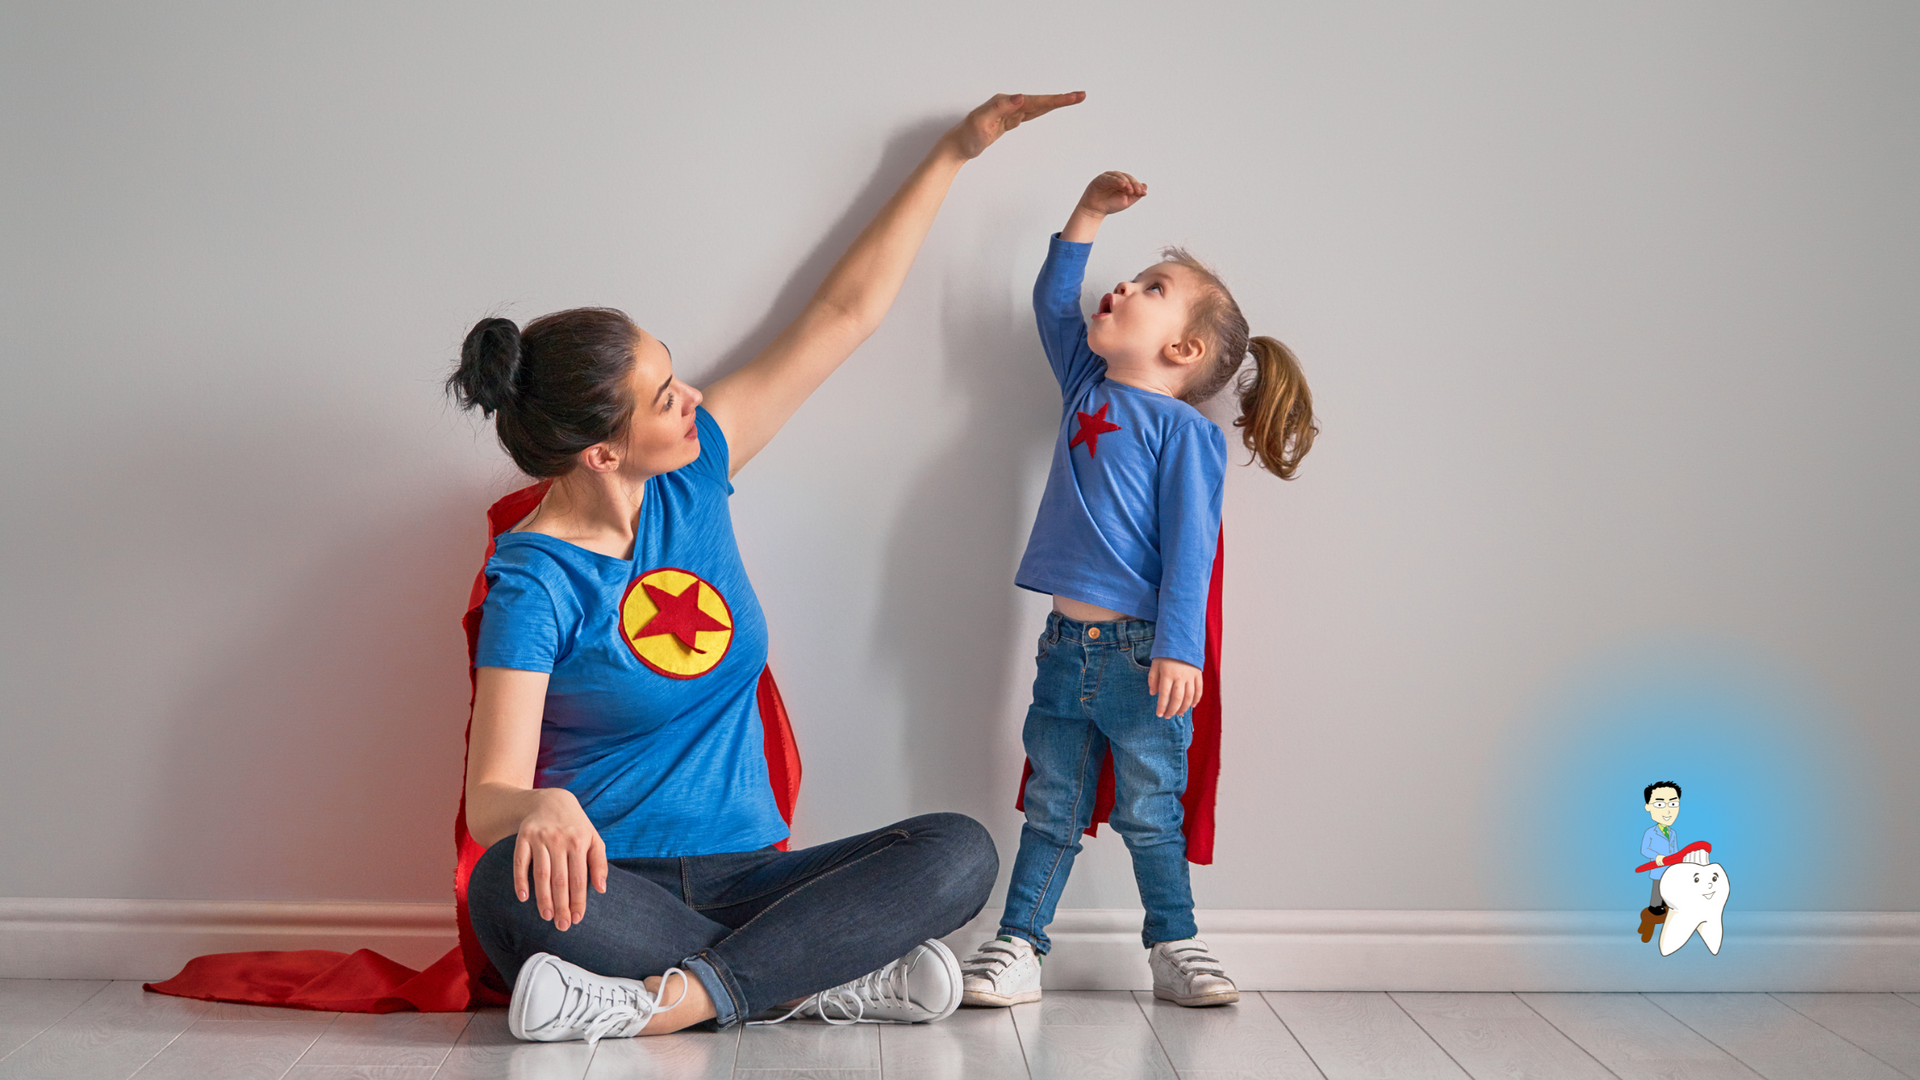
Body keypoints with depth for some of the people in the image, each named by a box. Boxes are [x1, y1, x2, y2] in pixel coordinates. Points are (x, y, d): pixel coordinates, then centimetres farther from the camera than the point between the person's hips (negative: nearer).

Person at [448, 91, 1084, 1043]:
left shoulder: (691, 474, 4)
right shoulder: (535, 580, -11)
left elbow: (846, 313, 10)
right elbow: (489, 797, -19)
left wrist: (956, 150, 14)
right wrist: (543, 809, -45)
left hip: (739, 878, 5)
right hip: (612, 887, -4)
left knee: (960, 852, -21)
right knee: (510, 889, -38)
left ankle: (665, 1000, -28)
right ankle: (831, 977, -29)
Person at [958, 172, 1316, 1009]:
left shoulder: (1183, 429, -7)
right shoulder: (1087, 385, 12)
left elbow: (1190, 546, -12)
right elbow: (1053, 300, 25)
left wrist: (1178, 649, -19)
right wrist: (1089, 215, 19)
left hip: (1140, 652, -5)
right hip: (1067, 647, 6)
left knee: (1150, 814, 5)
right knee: (1050, 810, 10)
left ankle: (1175, 948, 20)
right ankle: (1018, 945, 15)